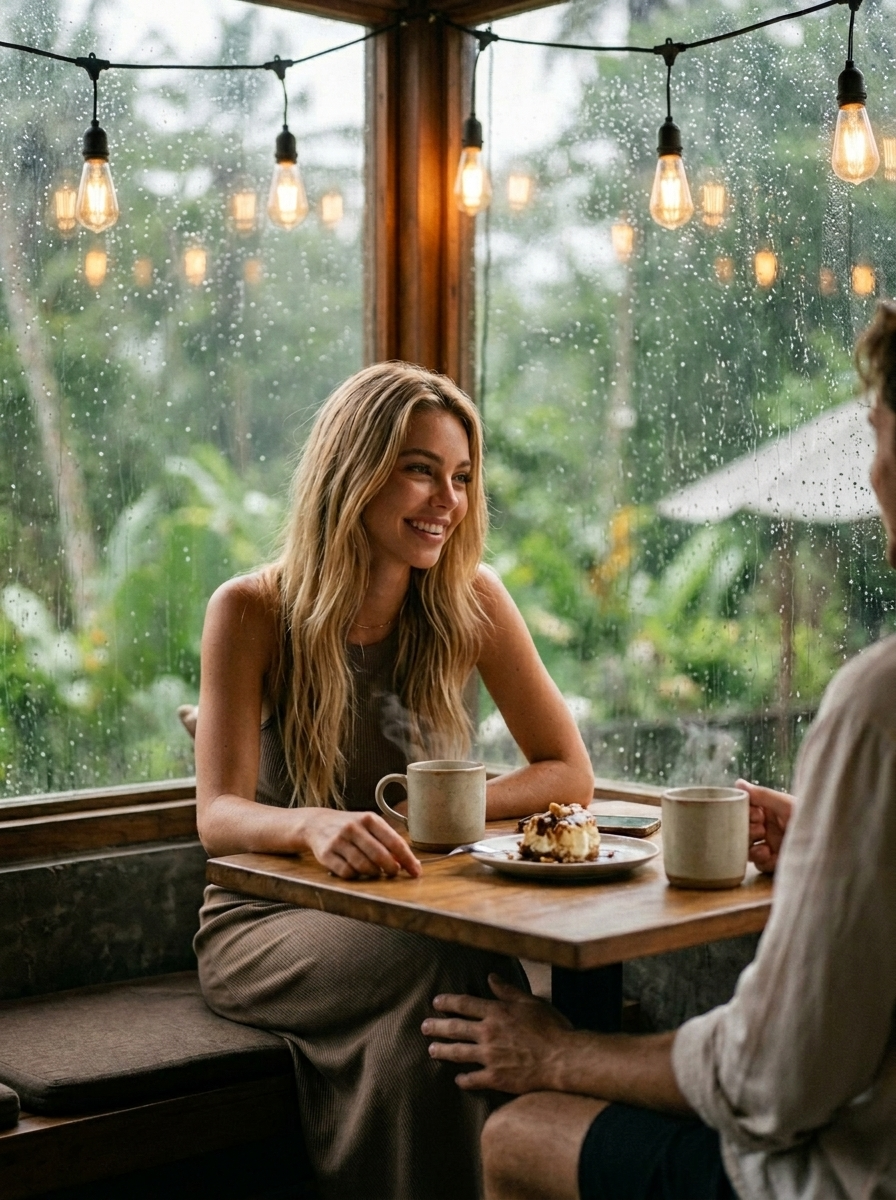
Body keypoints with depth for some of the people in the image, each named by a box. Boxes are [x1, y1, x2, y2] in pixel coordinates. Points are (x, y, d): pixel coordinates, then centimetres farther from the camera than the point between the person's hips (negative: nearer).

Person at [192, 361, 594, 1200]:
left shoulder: (469, 602, -2)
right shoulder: (251, 614, -10)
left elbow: (569, 774, 0)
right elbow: (220, 816, -17)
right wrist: (316, 825, -40)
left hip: (415, 909, 3)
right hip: (267, 919, -2)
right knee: (440, 970, -32)